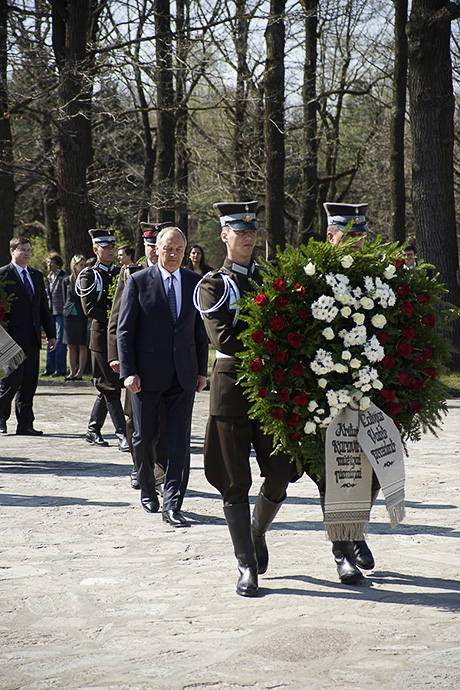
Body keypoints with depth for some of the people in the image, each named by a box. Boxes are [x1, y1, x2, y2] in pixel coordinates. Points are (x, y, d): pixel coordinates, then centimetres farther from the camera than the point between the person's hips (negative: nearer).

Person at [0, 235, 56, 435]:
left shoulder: (37, 276, 18)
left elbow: (44, 308, 20)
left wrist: (51, 334, 14)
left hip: (32, 339, 6)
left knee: (29, 382, 5)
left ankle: (25, 424, 8)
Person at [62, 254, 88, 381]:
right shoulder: (66, 281, 8)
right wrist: (67, 309, 9)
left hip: (82, 316, -3)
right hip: (69, 316, 3)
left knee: (82, 345, -2)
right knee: (71, 346, 6)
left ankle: (80, 372, 4)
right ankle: (72, 372, 12)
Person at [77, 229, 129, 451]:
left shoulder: (120, 273, 15)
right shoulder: (89, 276, -2)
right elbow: (90, 309, -12)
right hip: (102, 335, -6)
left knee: (108, 387, 10)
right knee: (110, 387, -6)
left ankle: (93, 431, 21)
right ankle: (123, 436, -9)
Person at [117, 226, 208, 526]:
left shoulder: (195, 282, 6)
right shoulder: (139, 281, -3)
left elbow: (201, 330, 11)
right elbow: (125, 330, -3)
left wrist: (202, 371, 6)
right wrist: (128, 372, -10)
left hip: (184, 374, 2)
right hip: (147, 374, -2)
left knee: (180, 440, -4)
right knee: (145, 437, 8)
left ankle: (173, 505, -2)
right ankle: (148, 491, 31)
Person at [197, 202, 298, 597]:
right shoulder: (214, 284, 1)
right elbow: (223, 338, -12)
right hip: (232, 383, -4)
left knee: (281, 474, 2)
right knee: (235, 482, 0)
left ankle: (258, 534, 31)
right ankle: (247, 567, 6)